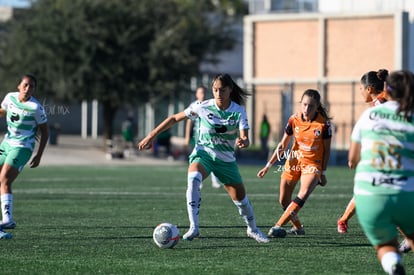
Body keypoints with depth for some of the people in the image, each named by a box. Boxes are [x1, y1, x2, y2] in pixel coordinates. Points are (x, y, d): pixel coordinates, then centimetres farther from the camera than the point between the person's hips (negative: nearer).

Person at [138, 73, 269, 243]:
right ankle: (194, 228, -35)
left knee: (240, 197, 6)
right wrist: (152, 136, -7)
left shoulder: (238, 111, -12)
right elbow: (174, 118, -4)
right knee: (193, 179, -34)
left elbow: (245, 138, -21)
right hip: (203, 153, -2)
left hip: (226, 159, 2)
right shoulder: (203, 107, -13)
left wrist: (243, 142, -47)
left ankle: (253, 229, 36)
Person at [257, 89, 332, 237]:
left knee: (303, 195, -28)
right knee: (284, 200, 5)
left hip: (313, 164, -4)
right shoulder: (294, 119, -7)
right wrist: (268, 165, 4)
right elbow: (283, 144, 5)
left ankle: (278, 226, -32)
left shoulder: (323, 123, -15)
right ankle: (298, 227, 28)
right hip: (294, 161, 4)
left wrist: (323, 172, -4)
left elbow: (327, 150, -4)